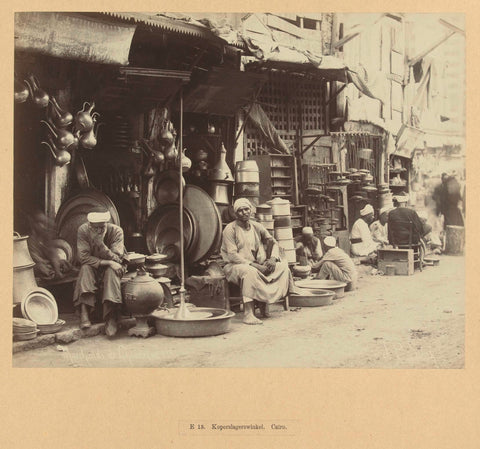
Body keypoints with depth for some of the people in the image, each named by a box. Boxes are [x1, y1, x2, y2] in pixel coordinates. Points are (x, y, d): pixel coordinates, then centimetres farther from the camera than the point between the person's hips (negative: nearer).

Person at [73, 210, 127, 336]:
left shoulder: (116, 231, -18)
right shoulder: (83, 230, -17)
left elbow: (116, 258, -24)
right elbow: (83, 257, -23)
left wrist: (101, 243, -38)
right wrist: (108, 262, -31)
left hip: (111, 268, -1)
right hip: (92, 267, 1)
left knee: (112, 272, -34)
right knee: (86, 268, -32)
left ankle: (111, 318, -38)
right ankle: (84, 313, -38)